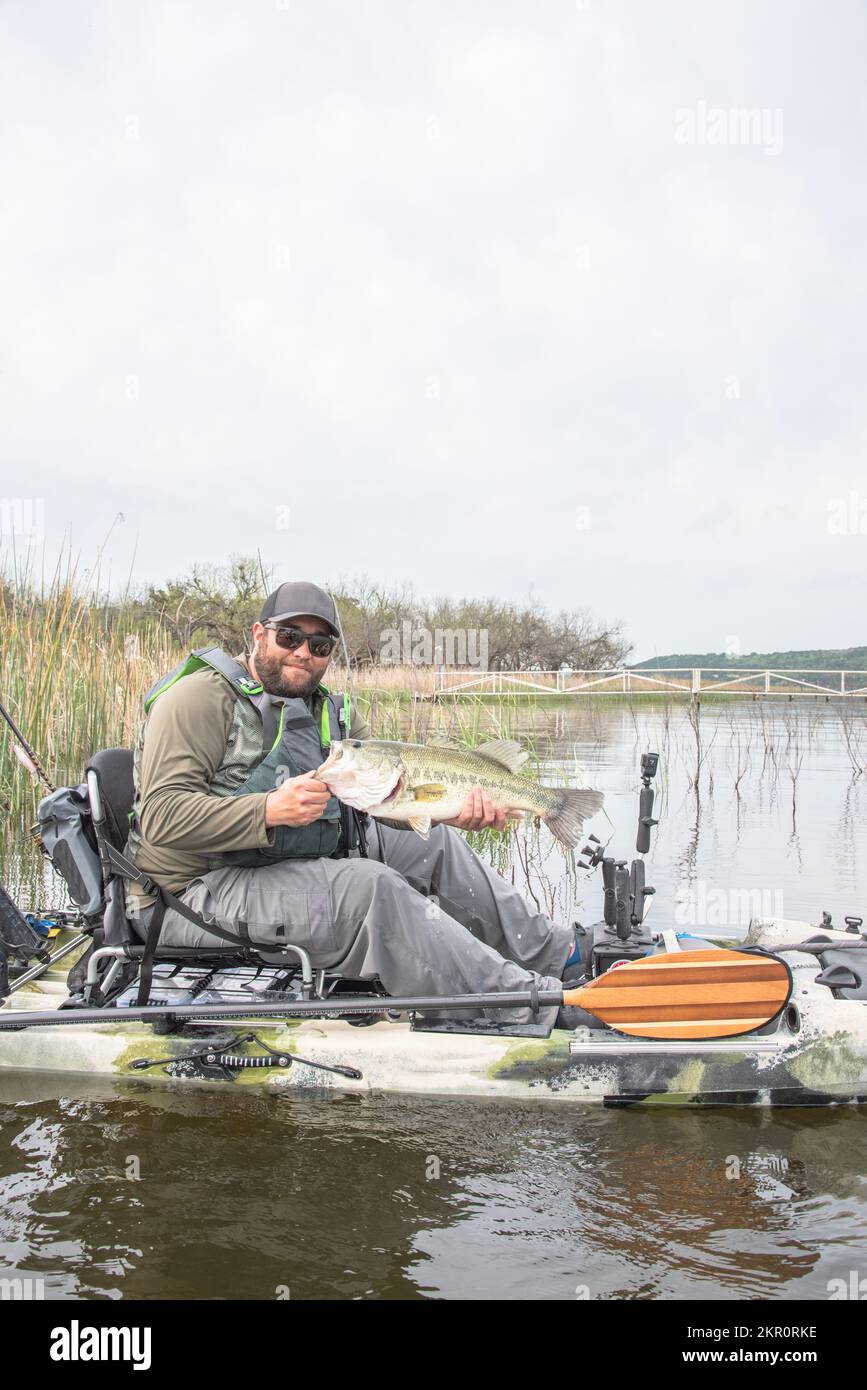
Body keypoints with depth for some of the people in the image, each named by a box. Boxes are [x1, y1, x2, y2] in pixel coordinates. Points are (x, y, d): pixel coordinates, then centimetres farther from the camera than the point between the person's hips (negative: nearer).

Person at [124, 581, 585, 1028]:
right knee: (366, 886, -29)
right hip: (195, 890, -9)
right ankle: (524, 1003, -25)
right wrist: (269, 810, -35)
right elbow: (162, 814, -23)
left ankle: (553, 951, 21)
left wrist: (452, 807, -20)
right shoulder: (202, 696, -13)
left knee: (435, 843, 8)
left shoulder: (331, 710, 13)